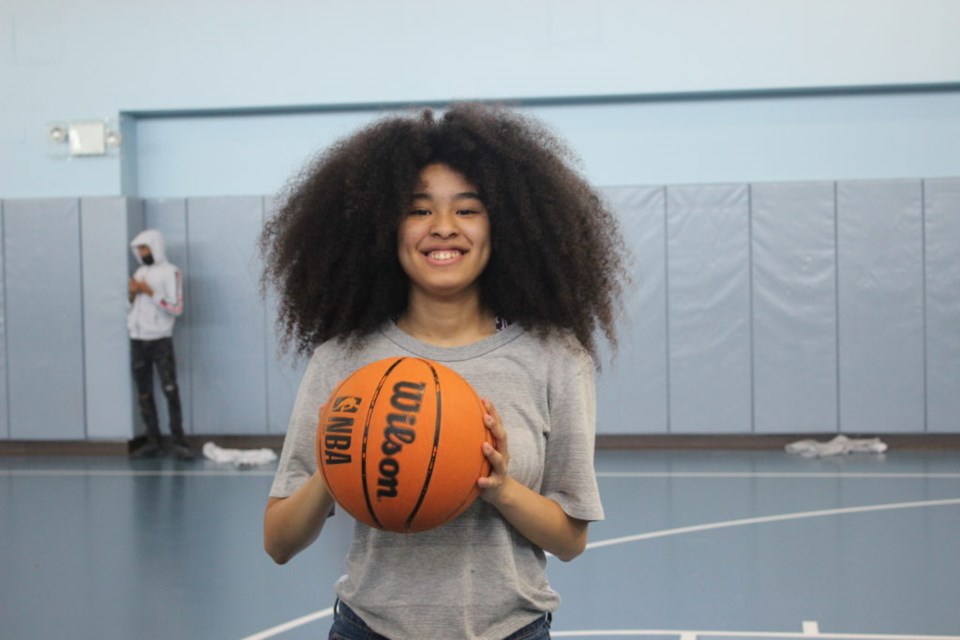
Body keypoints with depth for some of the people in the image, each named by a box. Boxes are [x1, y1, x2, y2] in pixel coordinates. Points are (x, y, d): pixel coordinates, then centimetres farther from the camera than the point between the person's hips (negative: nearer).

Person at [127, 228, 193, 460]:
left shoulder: (170, 272, -3)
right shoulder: (140, 272, 16)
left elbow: (176, 308, -11)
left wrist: (150, 292, -14)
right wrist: (132, 294, 2)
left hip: (161, 340, -6)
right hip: (137, 340, 6)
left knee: (170, 390, -12)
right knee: (144, 393, 4)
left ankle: (178, 440, -9)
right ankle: (153, 441, 8)